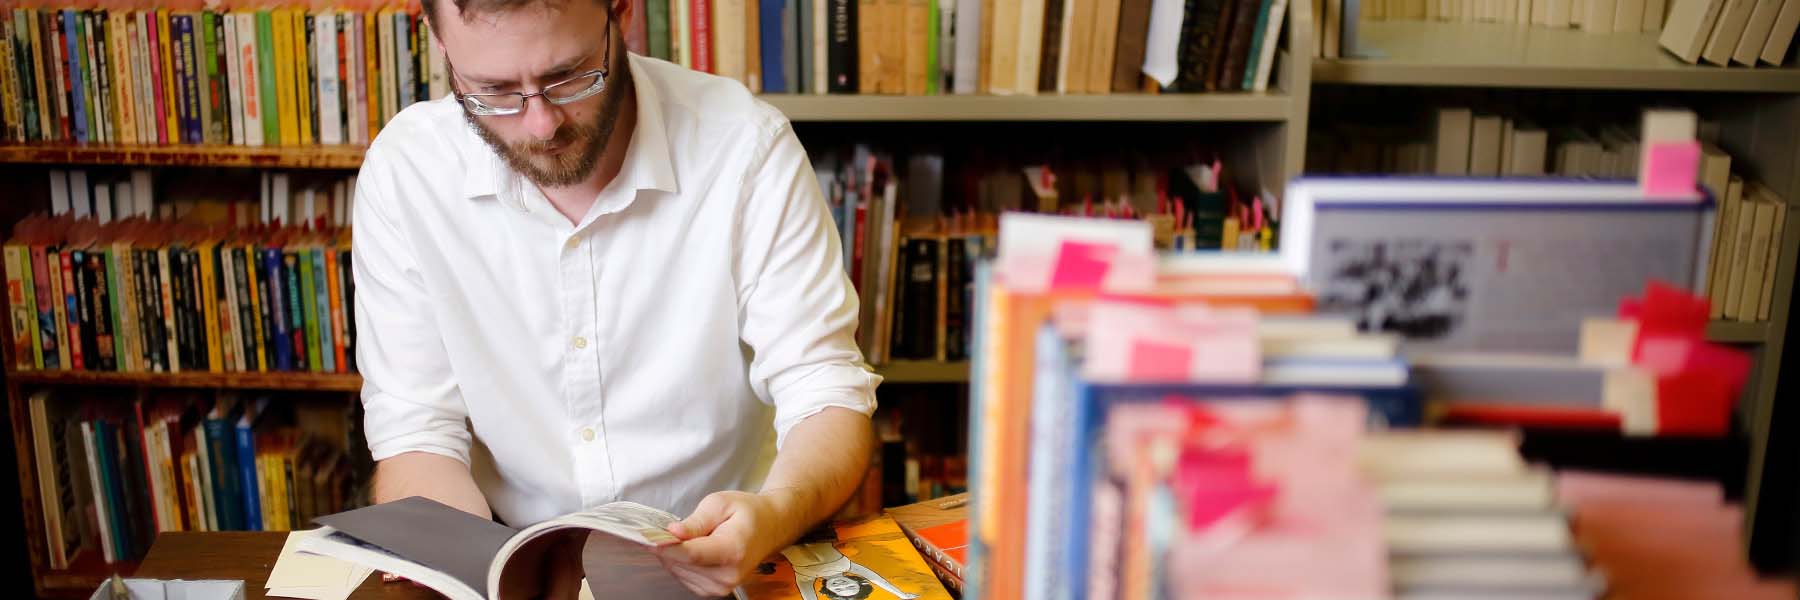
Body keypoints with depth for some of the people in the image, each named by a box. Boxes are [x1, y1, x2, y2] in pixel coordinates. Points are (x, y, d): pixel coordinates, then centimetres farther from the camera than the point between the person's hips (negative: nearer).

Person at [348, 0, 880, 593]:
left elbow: (826, 391, -11)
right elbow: (416, 430, -6)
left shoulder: (748, 148, -14)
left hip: (724, 563, 0)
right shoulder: (402, 170, -9)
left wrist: (776, 515, -31)